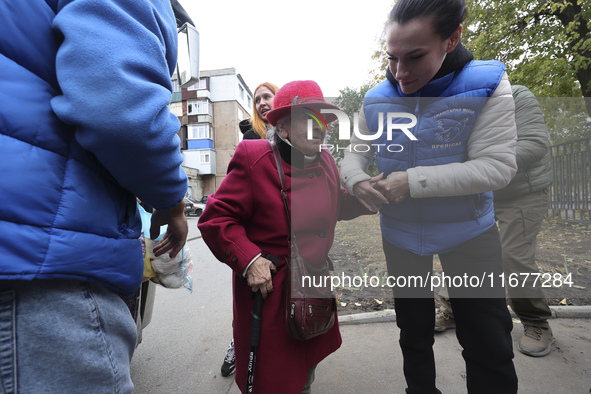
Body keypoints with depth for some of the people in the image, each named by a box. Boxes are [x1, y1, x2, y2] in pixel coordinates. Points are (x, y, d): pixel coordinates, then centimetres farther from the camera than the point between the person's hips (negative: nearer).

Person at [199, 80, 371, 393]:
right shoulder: (252, 158, -18)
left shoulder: (325, 161, 3)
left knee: (307, 368, 27)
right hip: (267, 287, -6)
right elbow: (216, 217, -17)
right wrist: (248, 260, -25)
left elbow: (336, 207, 14)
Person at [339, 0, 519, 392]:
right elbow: (354, 154, 0)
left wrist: (413, 181, -29)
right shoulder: (377, 99, -6)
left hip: (469, 231, -2)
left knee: (489, 344, 8)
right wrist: (357, 181, -23)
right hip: (400, 233, 3)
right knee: (414, 331, 21)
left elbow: (497, 166, -22)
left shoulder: (487, 85, -15)